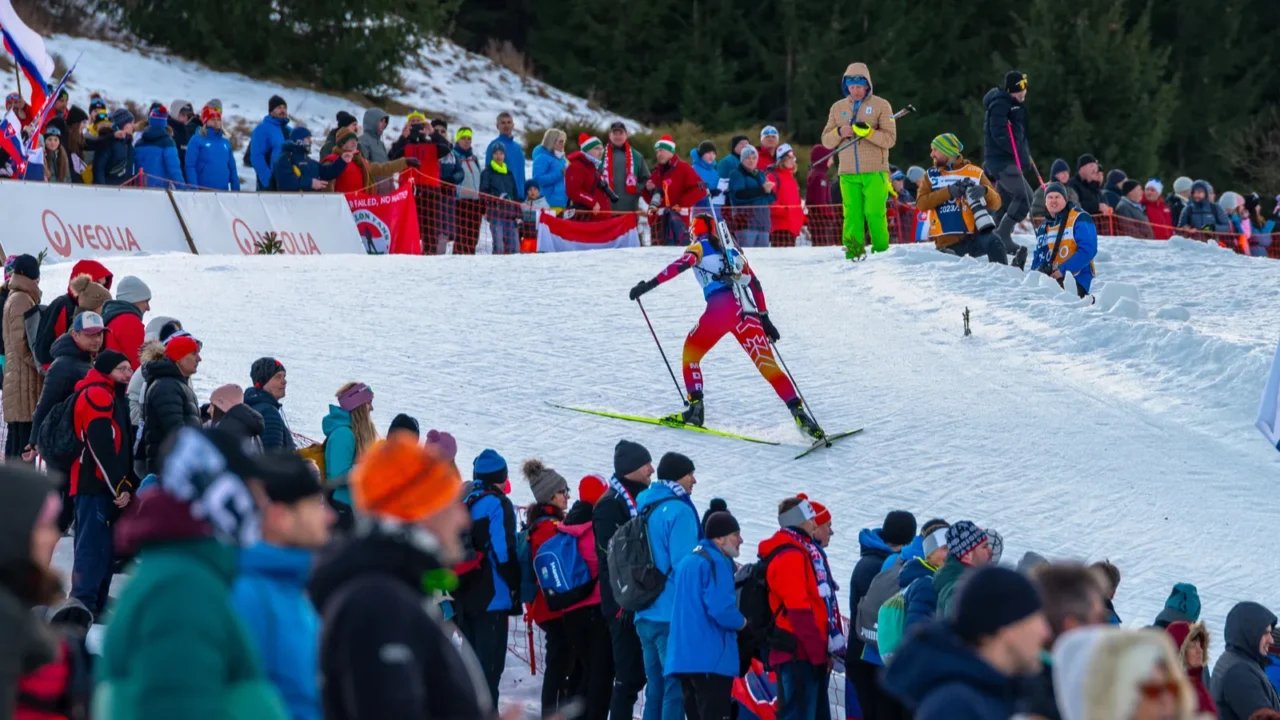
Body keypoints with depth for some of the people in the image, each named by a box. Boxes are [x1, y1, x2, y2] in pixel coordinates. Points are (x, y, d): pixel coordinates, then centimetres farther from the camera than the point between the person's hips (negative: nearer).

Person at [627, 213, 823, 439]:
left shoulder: (698, 249, 13)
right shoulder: (732, 253, 28)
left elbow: (681, 264, -7)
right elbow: (754, 284, 25)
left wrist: (649, 284, -10)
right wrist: (764, 318, 28)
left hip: (718, 310, -4)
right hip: (745, 313, 4)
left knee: (690, 354, 19)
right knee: (767, 365, 2)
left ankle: (695, 407, 7)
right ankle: (797, 410, -12)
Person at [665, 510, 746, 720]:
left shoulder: (687, 561, 17)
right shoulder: (716, 563, -12)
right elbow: (721, 610, -22)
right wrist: (741, 622, -3)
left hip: (683, 656, 9)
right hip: (711, 659, -9)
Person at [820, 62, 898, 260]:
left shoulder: (881, 105, 3)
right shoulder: (838, 108, 14)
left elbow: (890, 139, -4)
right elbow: (826, 141, 13)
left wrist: (866, 131, -18)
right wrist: (839, 133, -8)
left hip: (875, 172, -3)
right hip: (848, 173, 3)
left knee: (875, 213, -7)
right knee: (852, 214, -4)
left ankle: (881, 250, 1)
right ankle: (853, 252, -3)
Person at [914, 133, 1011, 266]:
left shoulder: (974, 173, 11)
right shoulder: (931, 176, 14)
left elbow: (996, 203, 5)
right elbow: (921, 203, -3)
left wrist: (984, 191, -18)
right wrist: (949, 191, -15)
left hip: (973, 236, -1)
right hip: (948, 243, 1)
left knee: (993, 242, -32)